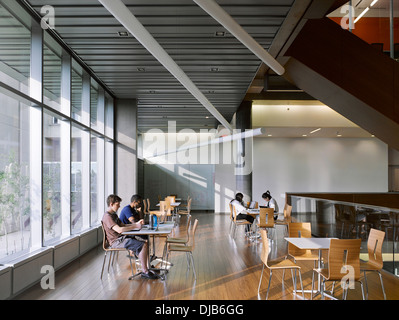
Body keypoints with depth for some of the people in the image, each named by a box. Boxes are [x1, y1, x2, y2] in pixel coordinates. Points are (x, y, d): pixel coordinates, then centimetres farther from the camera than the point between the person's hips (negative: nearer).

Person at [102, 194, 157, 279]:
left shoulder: (114, 214, 17)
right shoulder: (107, 216, -16)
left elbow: (123, 225, 21)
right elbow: (119, 229, -26)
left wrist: (136, 223, 6)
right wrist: (135, 227, -20)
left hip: (122, 238, 10)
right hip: (116, 241, -10)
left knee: (146, 242, -2)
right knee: (143, 245, -22)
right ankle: (145, 272, -15)